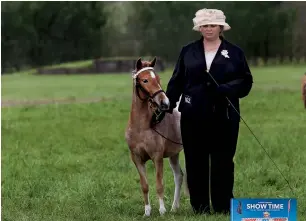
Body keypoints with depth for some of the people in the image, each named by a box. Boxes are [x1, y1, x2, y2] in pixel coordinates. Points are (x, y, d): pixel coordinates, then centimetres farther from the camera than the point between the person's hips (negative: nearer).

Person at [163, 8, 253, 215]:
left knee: (223, 161, 3)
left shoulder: (235, 52, 4)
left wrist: (226, 89, -17)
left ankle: (223, 207, 11)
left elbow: (246, 81, 1)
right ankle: (200, 207, 13)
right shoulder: (188, 51, 8)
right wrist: (168, 105, 0)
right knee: (195, 161, 4)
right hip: (193, 115, 1)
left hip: (224, 116, -1)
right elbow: (177, 81, 9)